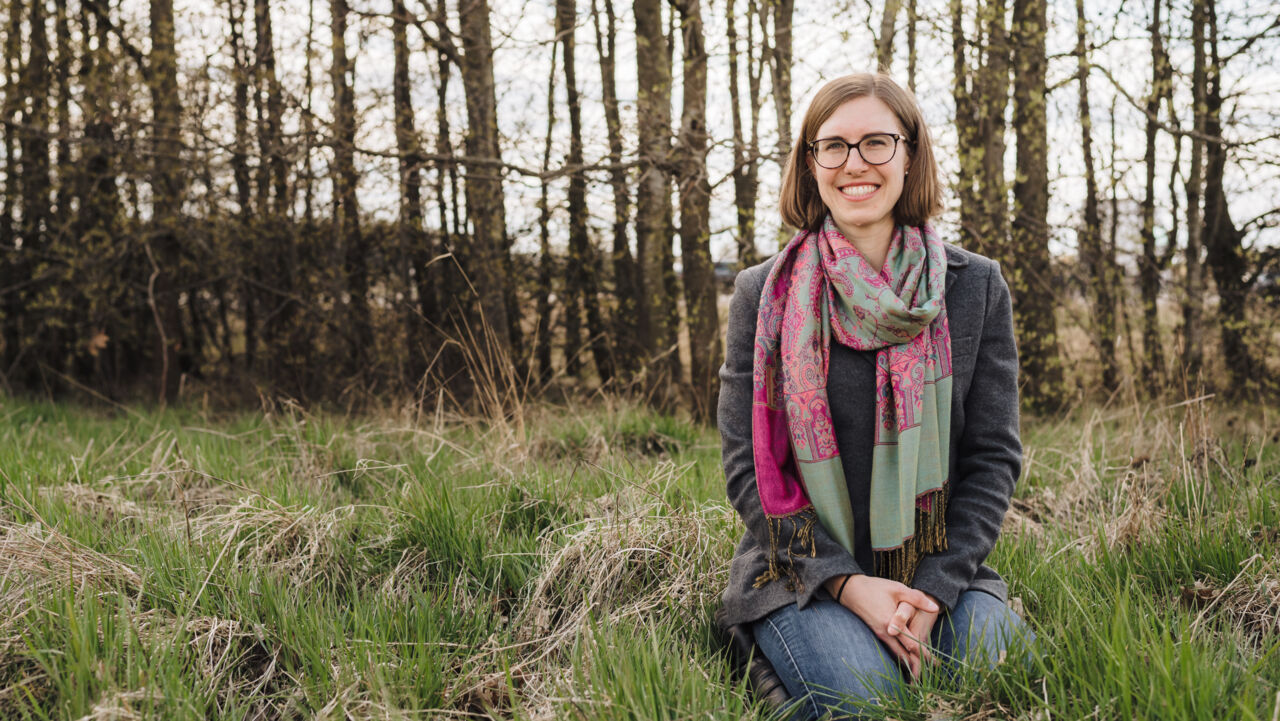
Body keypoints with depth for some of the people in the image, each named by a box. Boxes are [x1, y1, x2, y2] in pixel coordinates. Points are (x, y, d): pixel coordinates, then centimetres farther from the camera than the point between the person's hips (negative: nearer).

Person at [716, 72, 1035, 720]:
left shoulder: (975, 287, 5)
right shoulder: (763, 295, 1)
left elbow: (993, 456, 3)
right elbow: (747, 467, -2)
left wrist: (933, 591, -12)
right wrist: (849, 583, -15)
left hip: (943, 573, 1)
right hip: (805, 577, -1)